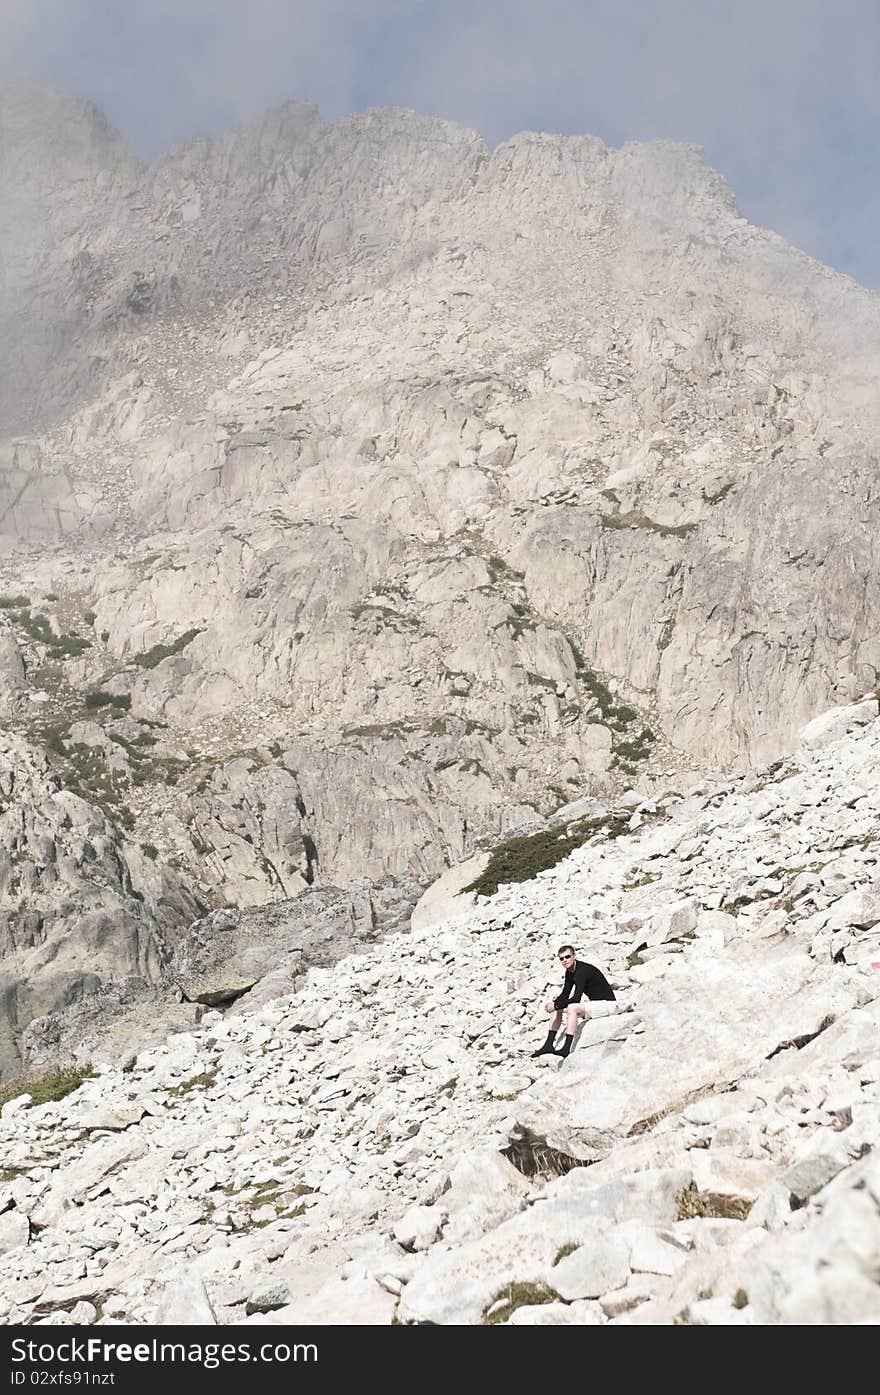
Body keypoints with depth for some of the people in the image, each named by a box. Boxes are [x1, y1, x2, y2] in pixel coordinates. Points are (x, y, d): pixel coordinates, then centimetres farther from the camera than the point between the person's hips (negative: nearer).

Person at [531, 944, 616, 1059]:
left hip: (608, 1004, -10)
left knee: (572, 1008, -32)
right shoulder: (569, 972, 6)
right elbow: (565, 995, 11)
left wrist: (556, 1005, -22)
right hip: (596, 1004, 10)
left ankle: (566, 1049, -33)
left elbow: (576, 999, -28)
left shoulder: (583, 970, -23)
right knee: (557, 1009, 6)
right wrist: (553, 1004, -9)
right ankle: (549, 1045, 4)